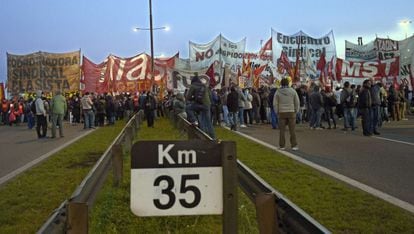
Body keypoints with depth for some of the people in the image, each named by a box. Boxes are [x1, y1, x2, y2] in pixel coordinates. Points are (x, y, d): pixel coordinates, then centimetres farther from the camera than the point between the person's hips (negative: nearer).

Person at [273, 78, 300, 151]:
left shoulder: (278, 92, -2)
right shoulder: (293, 91, -1)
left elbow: (275, 104, -2)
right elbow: (297, 102, 1)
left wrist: (277, 112, 6)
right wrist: (296, 111, 8)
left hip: (282, 113, 0)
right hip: (291, 112, 0)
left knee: (282, 130, 5)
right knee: (292, 130, 3)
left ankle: (282, 146, 8)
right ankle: (294, 145, 3)